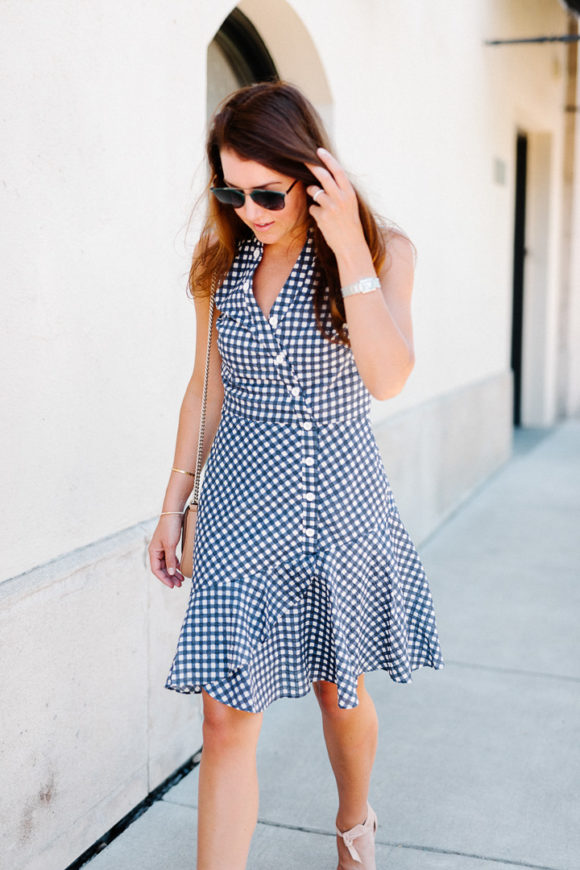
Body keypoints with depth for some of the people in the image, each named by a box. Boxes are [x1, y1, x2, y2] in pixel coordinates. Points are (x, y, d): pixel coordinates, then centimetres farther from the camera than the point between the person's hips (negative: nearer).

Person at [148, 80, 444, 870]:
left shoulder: (384, 249, -8)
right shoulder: (220, 260, -1)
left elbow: (389, 377, -22)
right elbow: (207, 386, 7)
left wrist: (349, 248, -26)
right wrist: (174, 505, 8)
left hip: (341, 501, -1)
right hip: (242, 507, 1)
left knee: (340, 687, 17)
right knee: (227, 713, -4)